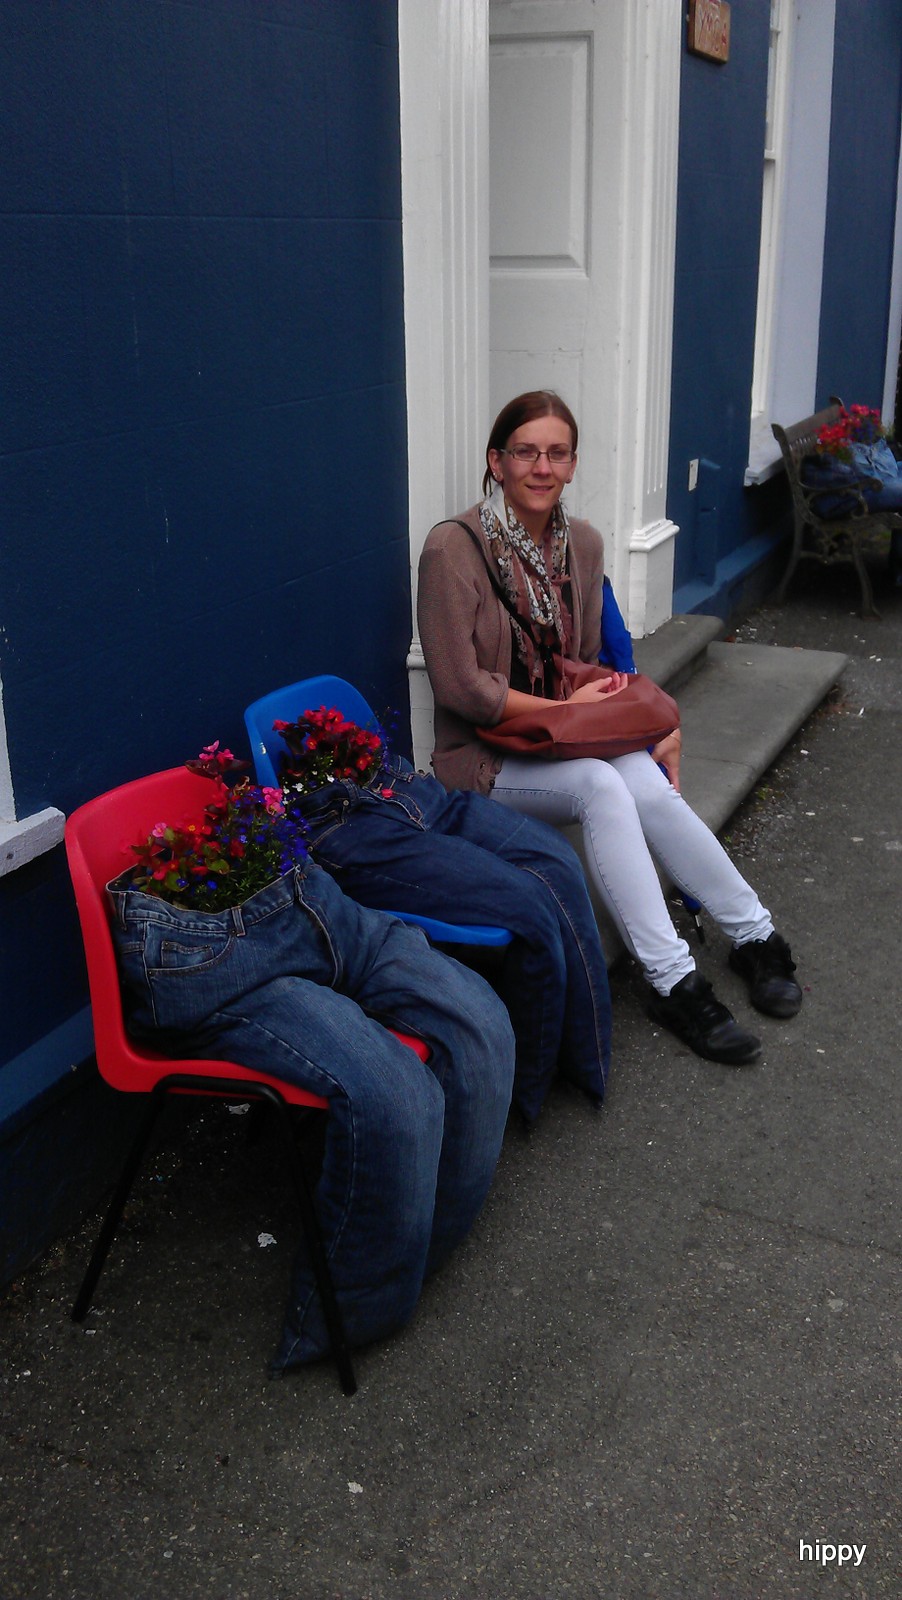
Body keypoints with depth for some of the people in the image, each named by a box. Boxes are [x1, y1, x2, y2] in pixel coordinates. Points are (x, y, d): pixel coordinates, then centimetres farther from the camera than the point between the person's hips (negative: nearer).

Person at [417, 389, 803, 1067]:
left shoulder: (582, 542, 7)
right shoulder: (455, 547, -13)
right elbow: (461, 688, -16)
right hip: (485, 757, -5)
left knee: (647, 784, -27)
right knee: (601, 785, -33)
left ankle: (754, 937, -15)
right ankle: (674, 980, -27)